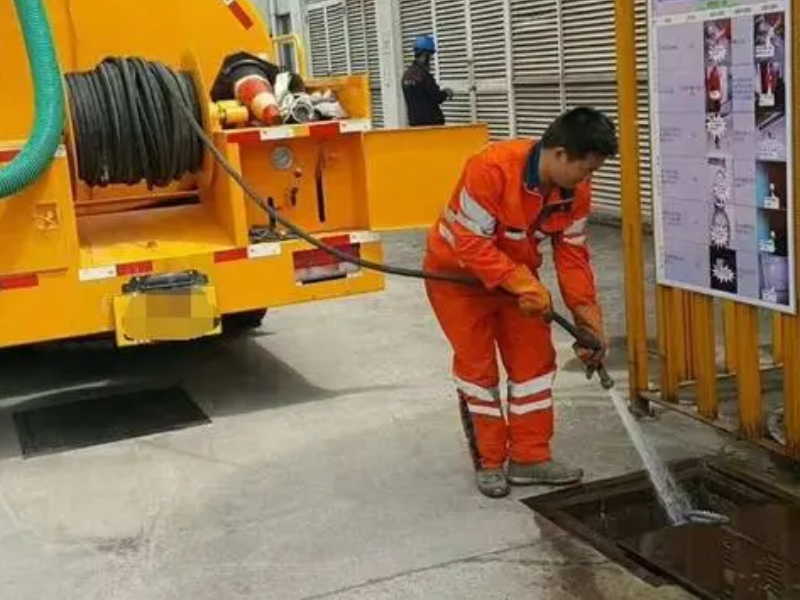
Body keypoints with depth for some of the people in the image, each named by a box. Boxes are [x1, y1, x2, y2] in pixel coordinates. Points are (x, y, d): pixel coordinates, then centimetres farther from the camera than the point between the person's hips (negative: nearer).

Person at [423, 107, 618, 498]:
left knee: (534, 359, 4)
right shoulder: (491, 169, -34)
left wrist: (589, 320, -11)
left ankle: (530, 456, 15)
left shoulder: (575, 190, -14)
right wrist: (525, 286, -35)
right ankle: (489, 462, 12)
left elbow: (572, 256, -6)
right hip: (457, 273, -6)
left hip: (518, 276, 6)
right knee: (477, 365, -1)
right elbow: (471, 245, -32)